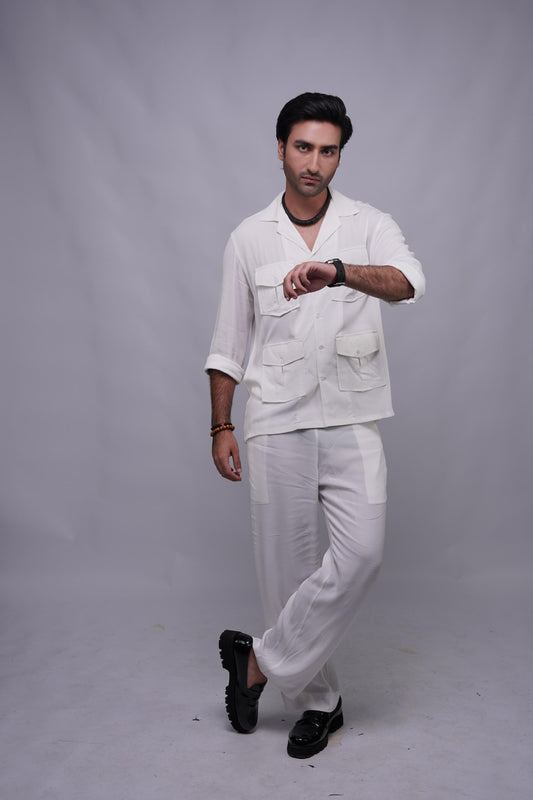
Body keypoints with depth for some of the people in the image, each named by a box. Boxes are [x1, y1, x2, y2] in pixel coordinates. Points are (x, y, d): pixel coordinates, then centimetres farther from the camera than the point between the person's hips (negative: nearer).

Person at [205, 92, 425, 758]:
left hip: (351, 417, 0)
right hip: (276, 421, 1)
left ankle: (263, 660, 4)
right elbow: (229, 341, 11)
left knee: (361, 552, -15)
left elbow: (408, 283, -17)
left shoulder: (370, 226, 5)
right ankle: (317, 700, 22)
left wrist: (338, 270, -36)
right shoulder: (248, 238, 8)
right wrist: (220, 427, 6)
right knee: (288, 562, 4)